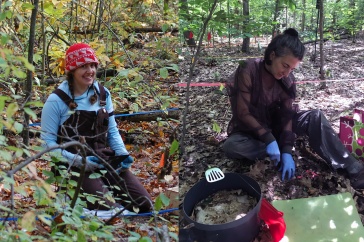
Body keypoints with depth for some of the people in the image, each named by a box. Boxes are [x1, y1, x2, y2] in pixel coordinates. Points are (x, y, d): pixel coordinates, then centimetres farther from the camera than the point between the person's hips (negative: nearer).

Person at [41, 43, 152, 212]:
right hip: (74, 167, -5)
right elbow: (47, 142, -9)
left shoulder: (102, 94, 8)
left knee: (144, 203, -7)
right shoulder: (56, 101, -8)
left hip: (107, 161, 5)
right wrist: (78, 160, -20)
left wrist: (122, 154, -4)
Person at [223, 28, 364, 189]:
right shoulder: (248, 71, -24)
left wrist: (287, 151, -26)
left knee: (315, 117, -20)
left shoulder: (287, 79, -10)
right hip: (249, 129, -3)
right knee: (231, 146, -38)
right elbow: (243, 113, -25)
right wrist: (269, 140, -33)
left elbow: (287, 115, -14)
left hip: (275, 125, 4)